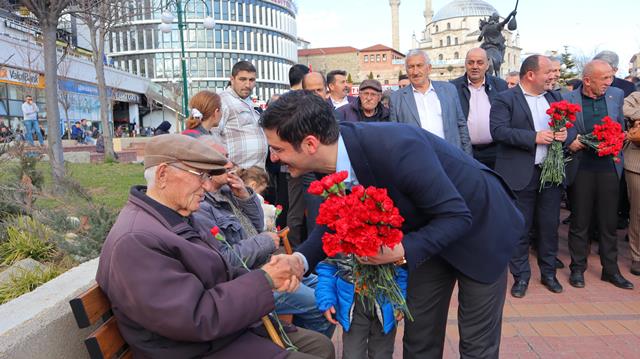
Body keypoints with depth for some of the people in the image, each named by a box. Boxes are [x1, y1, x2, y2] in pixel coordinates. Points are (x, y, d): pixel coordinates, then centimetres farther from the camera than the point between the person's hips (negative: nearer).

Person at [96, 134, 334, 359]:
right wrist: (265, 279, -20)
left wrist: (271, 274, -12)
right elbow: (198, 319, -27)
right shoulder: (135, 241, -25)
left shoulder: (178, 219, 8)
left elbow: (218, 277, 6)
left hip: (234, 330, 10)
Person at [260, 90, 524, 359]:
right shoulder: (334, 160, -17)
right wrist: (301, 259, -19)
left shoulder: (395, 148, -39)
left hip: (480, 223, -5)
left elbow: (457, 216, -28)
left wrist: (403, 251, -36)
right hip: (429, 232, 6)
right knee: (419, 335, 12)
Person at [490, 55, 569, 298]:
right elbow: (498, 130, -17)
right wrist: (534, 137, -21)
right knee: (520, 228, 4)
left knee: (550, 226, 13)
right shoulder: (505, 100, -5)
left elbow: (566, 125, 19)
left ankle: (548, 273, 30)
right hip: (521, 175, -5)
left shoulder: (555, 98, 14)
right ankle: (521, 276, 19)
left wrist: (564, 134, -5)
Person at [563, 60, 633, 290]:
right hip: (581, 168, -3)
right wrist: (569, 142, -17)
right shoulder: (568, 100, -5)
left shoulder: (616, 95, 6)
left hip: (609, 166, 3)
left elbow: (620, 127, 17)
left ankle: (610, 270, 24)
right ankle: (577, 268, 20)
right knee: (580, 221, 7)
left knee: (609, 221, 10)